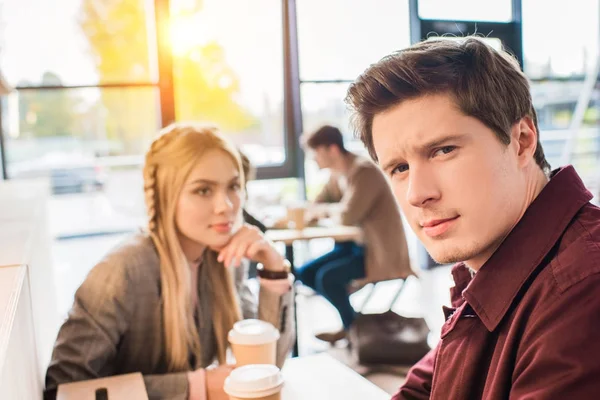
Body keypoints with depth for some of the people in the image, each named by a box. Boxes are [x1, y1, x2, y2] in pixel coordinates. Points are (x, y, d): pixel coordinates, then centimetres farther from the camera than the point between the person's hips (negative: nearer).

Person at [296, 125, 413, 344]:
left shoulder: (364, 172, -21)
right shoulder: (337, 174, 7)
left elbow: (348, 215, -32)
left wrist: (327, 209, -11)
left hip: (381, 251, -9)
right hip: (357, 244, 9)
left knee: (326, 277, -26)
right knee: (304, 274, 1)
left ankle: (354, 326, 2)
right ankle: (352, 319, 12)